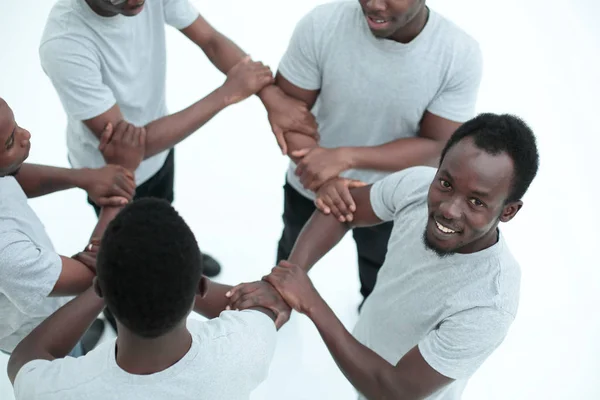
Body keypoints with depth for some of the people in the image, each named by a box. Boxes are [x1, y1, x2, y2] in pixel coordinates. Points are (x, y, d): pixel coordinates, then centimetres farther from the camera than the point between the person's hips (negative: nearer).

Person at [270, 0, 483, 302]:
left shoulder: (460, 55, -29)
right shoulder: (320, 25, -29)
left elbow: (437, 146, -24)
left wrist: (345, 157, -36)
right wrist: (326, 179, -38)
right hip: (311, 187, 0)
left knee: (379, 264, 32)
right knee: (294, 252, 31)